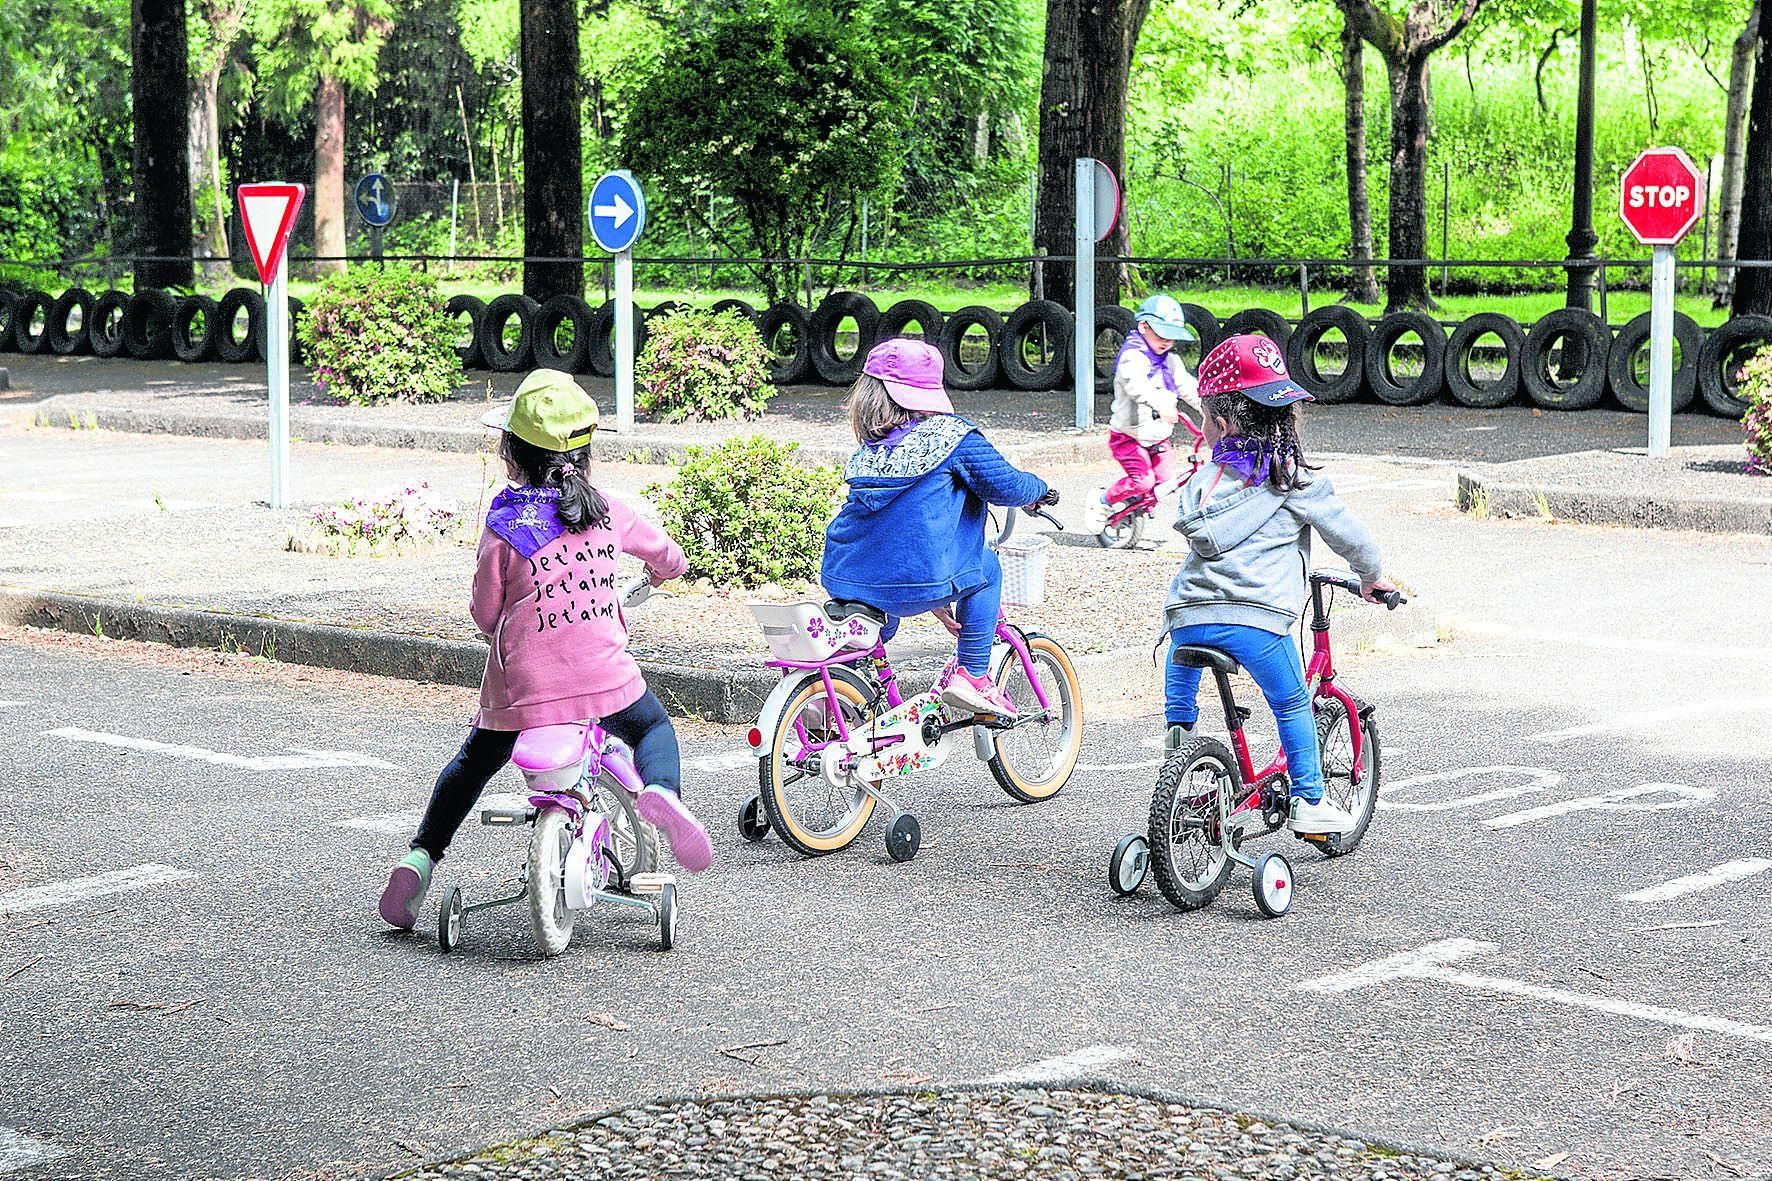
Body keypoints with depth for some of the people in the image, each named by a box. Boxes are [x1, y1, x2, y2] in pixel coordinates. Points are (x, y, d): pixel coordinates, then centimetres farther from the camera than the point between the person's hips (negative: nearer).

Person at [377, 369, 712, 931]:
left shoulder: (504, 528, -7)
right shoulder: (605, 509, 2)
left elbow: (485, 615, -2)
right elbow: (667, 554, 15)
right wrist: (659, 571, 39)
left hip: (521, 689, -1)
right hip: (607, 678, 1)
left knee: (474, 763, 23)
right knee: (654, 729, 27)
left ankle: (420, 857, 16)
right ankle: (661, 790, -6)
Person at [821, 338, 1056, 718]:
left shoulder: (866, 453, 19)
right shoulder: (951, 435, 1)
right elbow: (1004, 484, -4)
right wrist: (1041, 491, 20)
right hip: (917, 584, -6)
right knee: (984, 565, 24)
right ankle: (972, 676, 16)